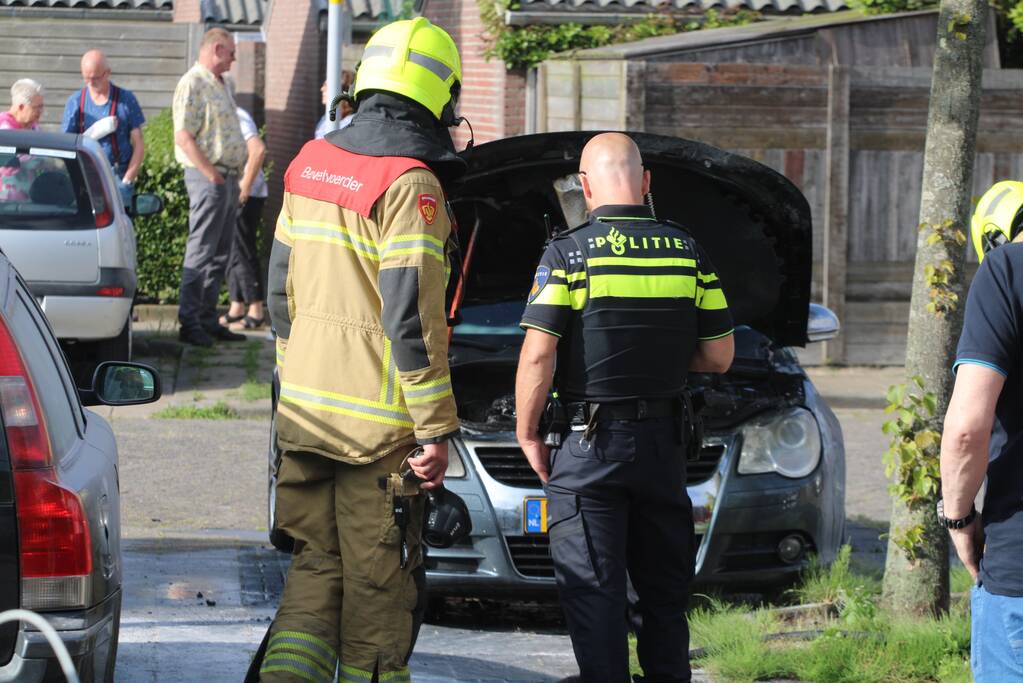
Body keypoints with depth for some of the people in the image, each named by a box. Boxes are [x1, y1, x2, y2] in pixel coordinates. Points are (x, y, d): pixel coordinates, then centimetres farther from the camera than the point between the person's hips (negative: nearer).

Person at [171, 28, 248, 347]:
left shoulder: (218, 85, 19)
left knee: (220, 254, 11)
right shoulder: (192, 84, -11)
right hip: (208, 177, -10)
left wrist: (233, 178, 15)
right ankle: (190, 323, -5)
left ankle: (208, 319, 16)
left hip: (228, 176, 10)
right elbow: (184, 136, -19)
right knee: (201, 252, -7)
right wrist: (212, 175, -19)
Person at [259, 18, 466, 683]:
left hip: (305, 406, 7)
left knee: (316, 566, 13)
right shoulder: (410, 184, -15)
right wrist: (435, 429, -13)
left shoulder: (310, 164, 9)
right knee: (379, 583, 4)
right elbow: (412, 317, -18)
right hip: (378, 424, -7)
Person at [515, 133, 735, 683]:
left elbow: (537, 355, -13)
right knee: (664, 588, 15)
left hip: (589, 449, -4)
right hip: (663, 445, 4)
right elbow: (720, 355, 6)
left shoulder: (568, 254, -9)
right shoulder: (688, 253, 3)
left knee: (593, 591, -1)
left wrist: (526, 433, -2)